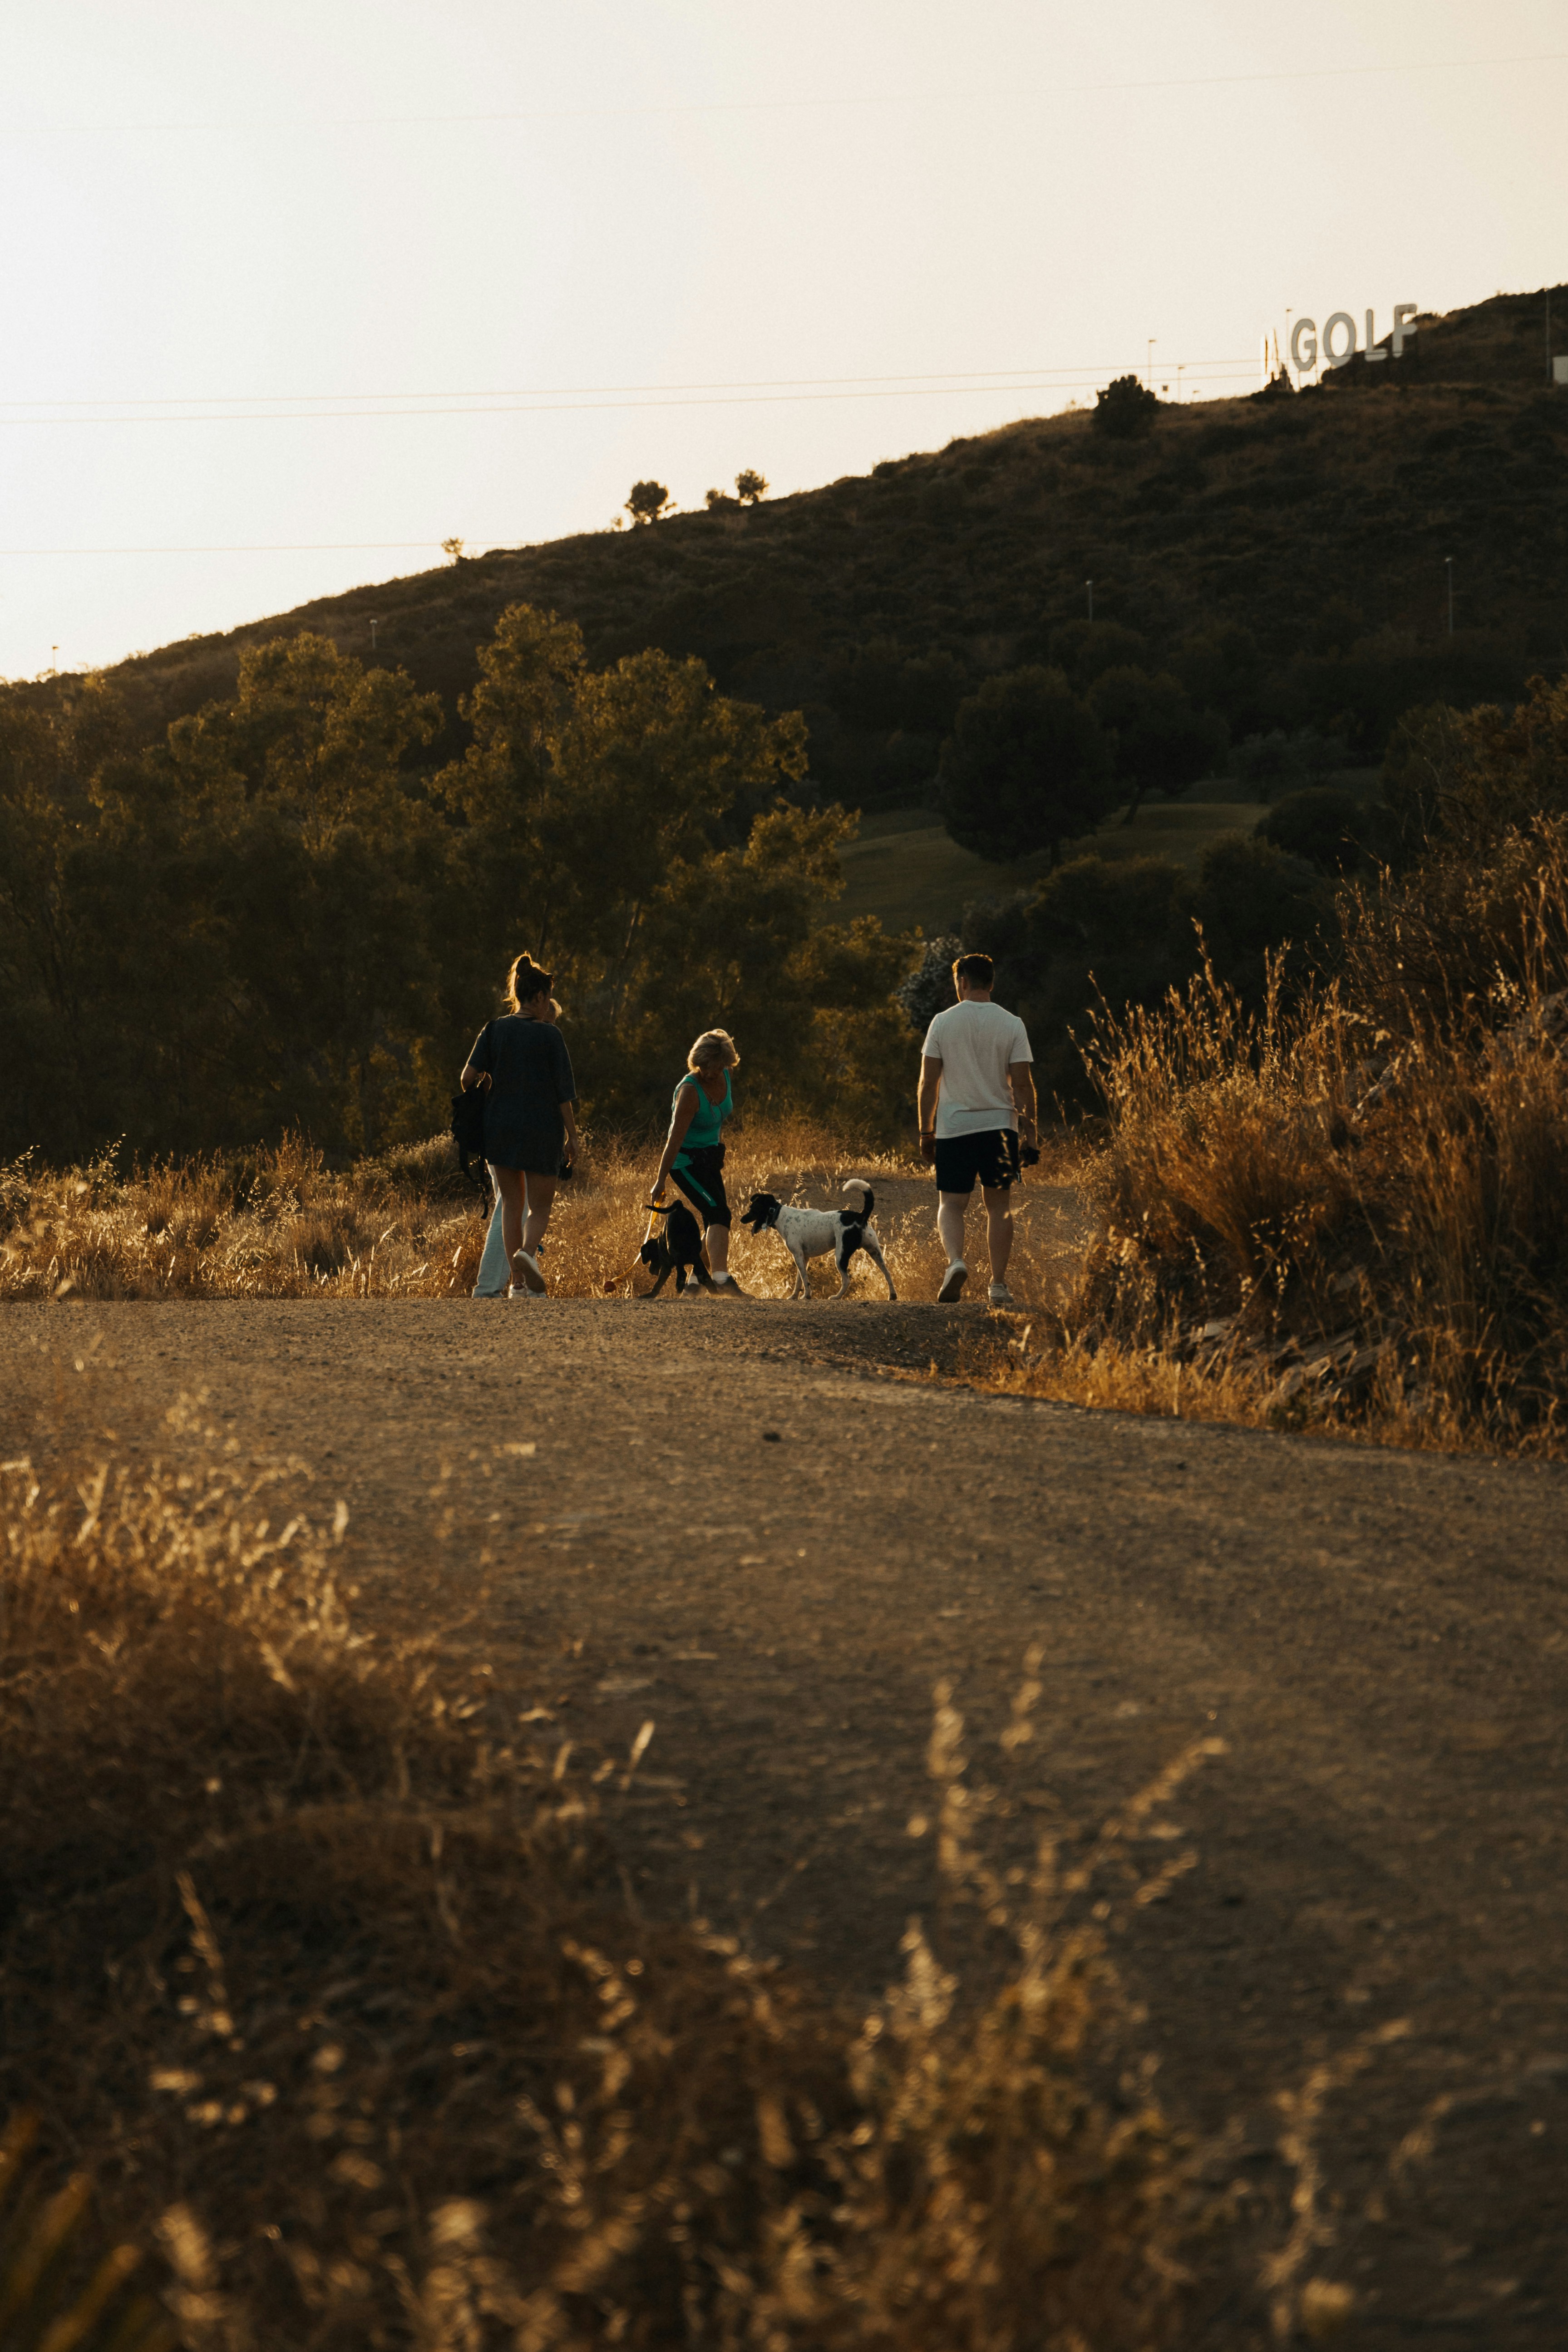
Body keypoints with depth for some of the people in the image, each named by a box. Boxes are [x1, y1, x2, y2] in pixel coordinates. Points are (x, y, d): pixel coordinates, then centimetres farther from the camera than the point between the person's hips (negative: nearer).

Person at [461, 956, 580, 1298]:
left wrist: (484, 1087, 15)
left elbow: (469, 1077, -7)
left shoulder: (494, 1030, -1)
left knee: (512, 1205, 15)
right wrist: (572, 1136, -1)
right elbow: (564, 1093, -8)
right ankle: (528, 1252, -23)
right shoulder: (550, 1036, -8)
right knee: (540, 1208, 8)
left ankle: (518, 1282, 11)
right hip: (542, 1130, -3)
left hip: (500, 1126, 3)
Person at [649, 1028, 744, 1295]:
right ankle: (722, 1281, -32)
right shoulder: (690, 1090, -25)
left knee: (715, 1223, 10)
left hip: (710, 1156, 9)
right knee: (719, 1215, -22)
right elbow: (675, 1138, -25)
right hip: (686, 1160, -9)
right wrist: (660, 1181, -23)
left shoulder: (724, 1077, -3)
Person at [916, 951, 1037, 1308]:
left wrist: (926, 1132, 6)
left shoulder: (943, 1023, -1)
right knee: (998, 1204, 11)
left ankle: (955, 1261, -22)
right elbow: (1023, 1083, -3)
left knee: (951, 1203, 6)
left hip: (953, 1127, -1)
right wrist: (1030, 1131, 3)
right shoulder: (1012, 1025, 0)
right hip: (999, 1125, 1)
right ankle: (999, 1284, 9)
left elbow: (928, 1082, -1)